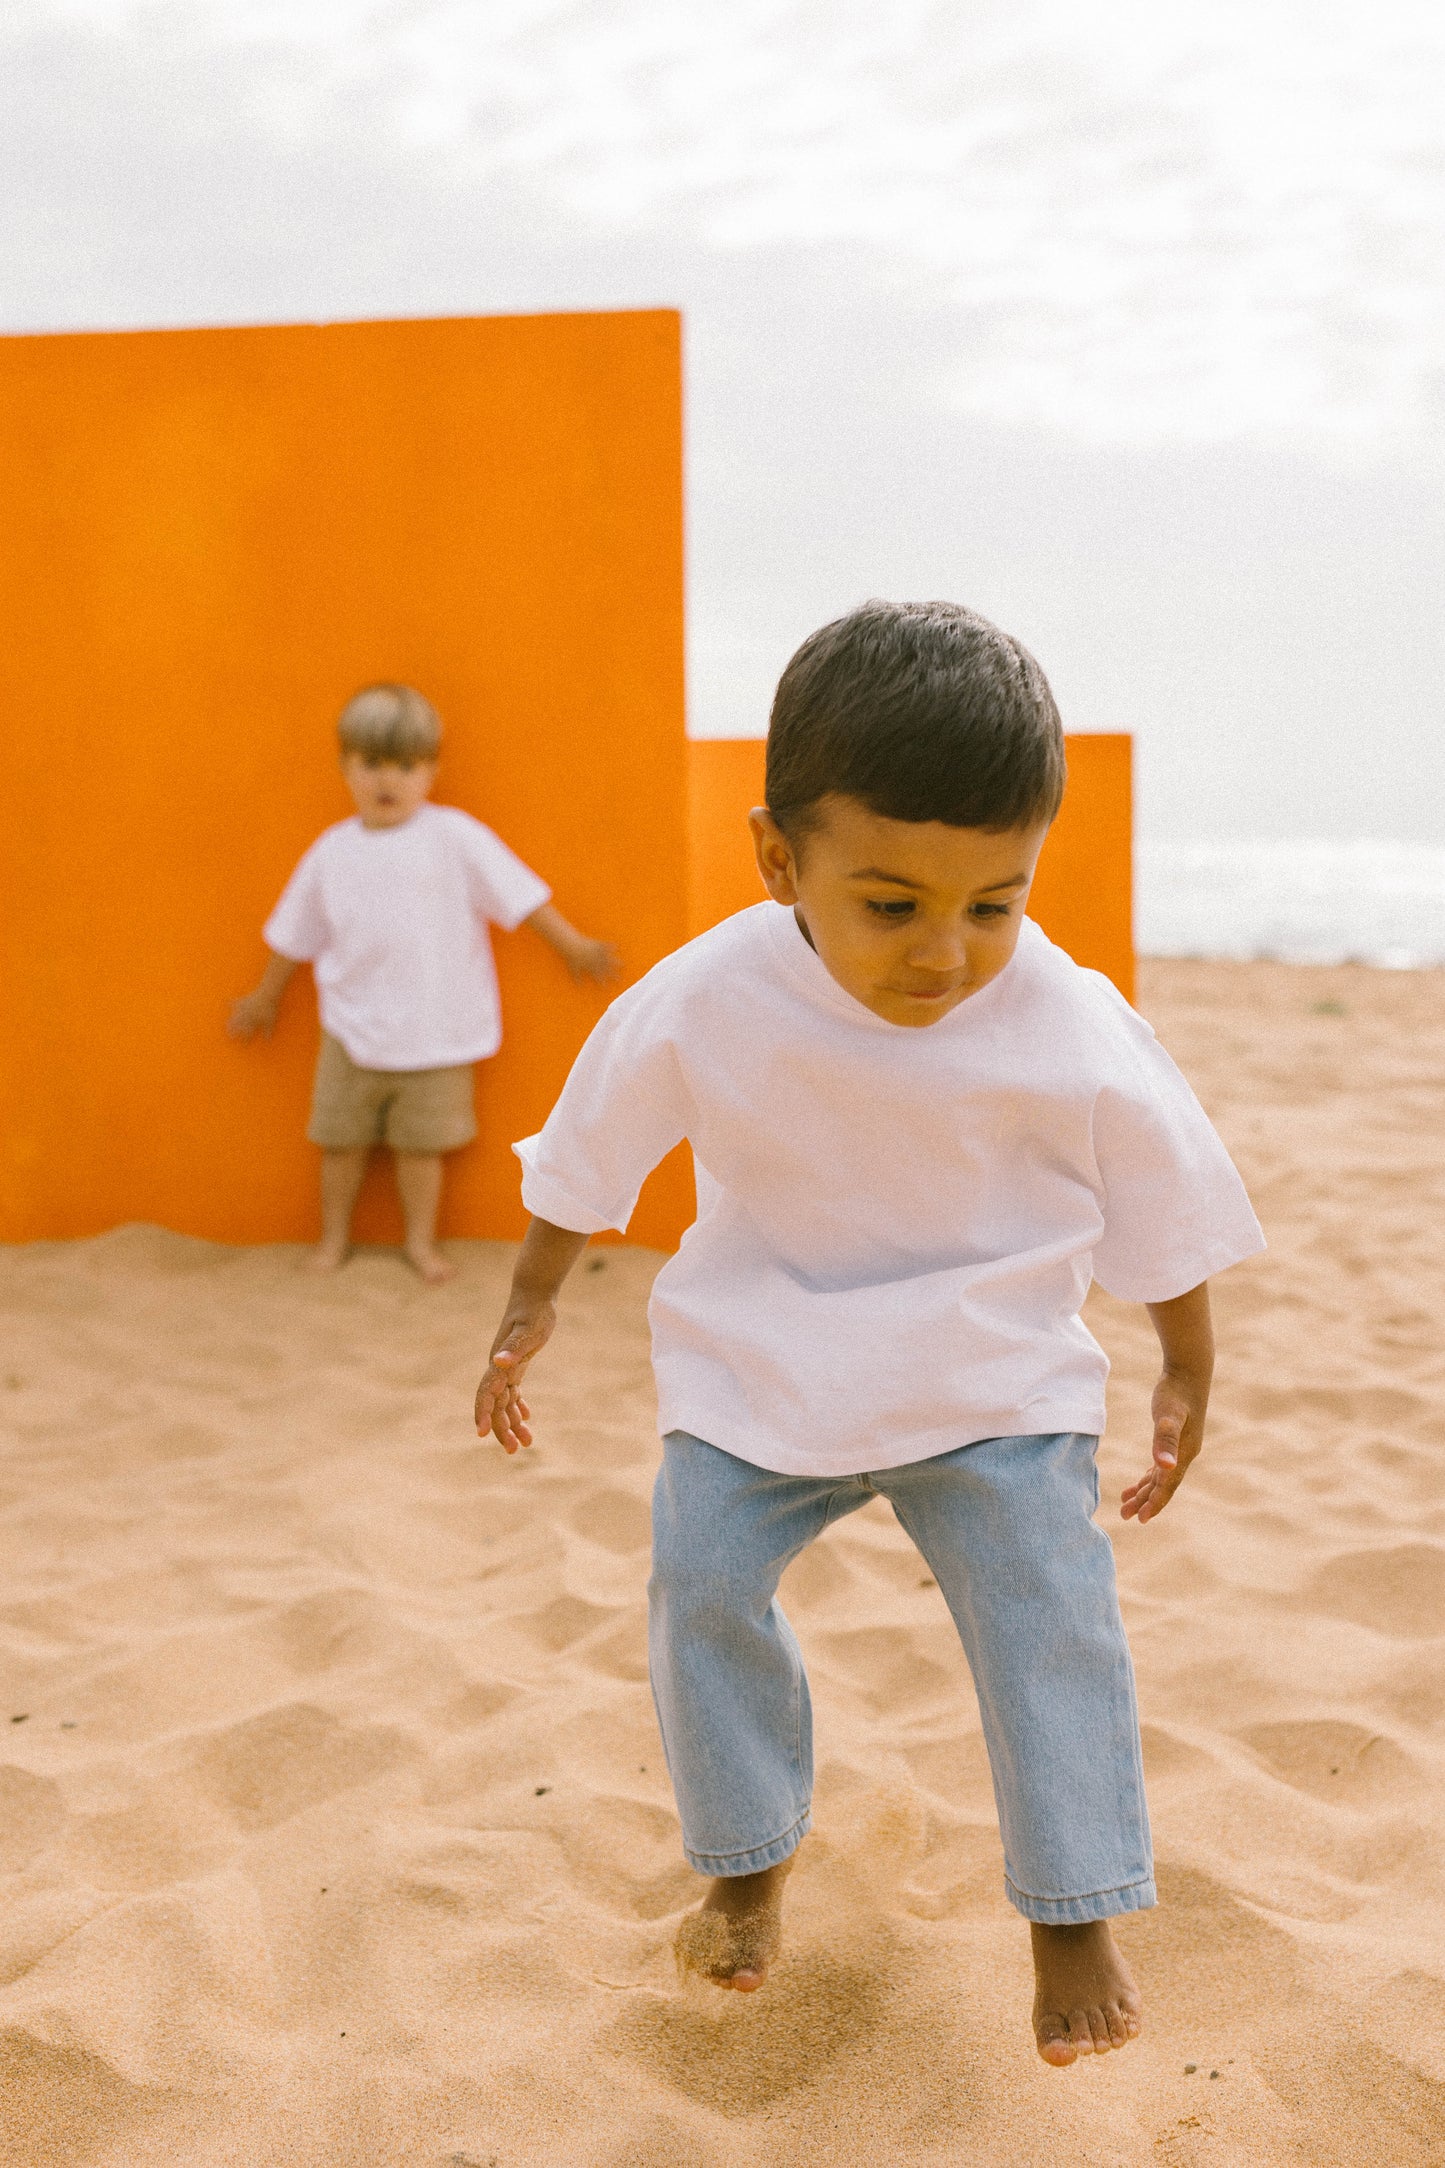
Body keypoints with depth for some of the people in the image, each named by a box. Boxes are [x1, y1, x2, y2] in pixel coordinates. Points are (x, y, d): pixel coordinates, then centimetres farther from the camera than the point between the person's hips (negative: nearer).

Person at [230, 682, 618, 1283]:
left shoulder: (454, 837, -8)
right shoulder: (332, 851, 1)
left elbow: (519, 895, -4)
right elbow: (294, 934, 13)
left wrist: (573, 946, -2)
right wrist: (265, 998, 22)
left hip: (436, 1029, -2)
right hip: (353, 1026, 2)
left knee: (421, 1142, 8)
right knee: (342, 1138, 11)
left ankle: (421, 1241, 25)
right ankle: (334, 1237, 29)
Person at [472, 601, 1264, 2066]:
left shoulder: (1079, 1038, -20)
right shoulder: (700, 1006, -20)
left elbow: (1164, 1214, -2)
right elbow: (588, 1152, -1)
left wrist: (1188, 1379, 9)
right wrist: (531, 1304, 10)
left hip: (993, 1382, -1)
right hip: (757, 1373, 1)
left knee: (1048, 1613, -10)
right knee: (701, 1583, -6)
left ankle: (1071, 1910, 13)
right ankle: (748, 1866, 20)